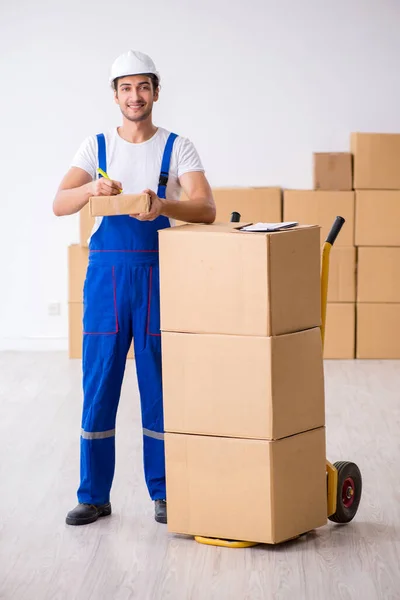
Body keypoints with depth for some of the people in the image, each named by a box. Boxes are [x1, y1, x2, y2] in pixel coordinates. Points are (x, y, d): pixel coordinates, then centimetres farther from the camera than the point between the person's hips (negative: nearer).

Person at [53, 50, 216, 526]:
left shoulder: (177, 147, 2)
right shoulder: (96, 147, 7)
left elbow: (206, 209, -12)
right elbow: (59, 204, -7)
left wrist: (162, 205, -32)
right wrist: (91, 188, -28)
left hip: (160, 272, -1)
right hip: (106, 272, 1)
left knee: (160, 385, 3)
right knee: (98, 384, 2)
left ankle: (164, 493, 14)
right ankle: (94, 496, 11)